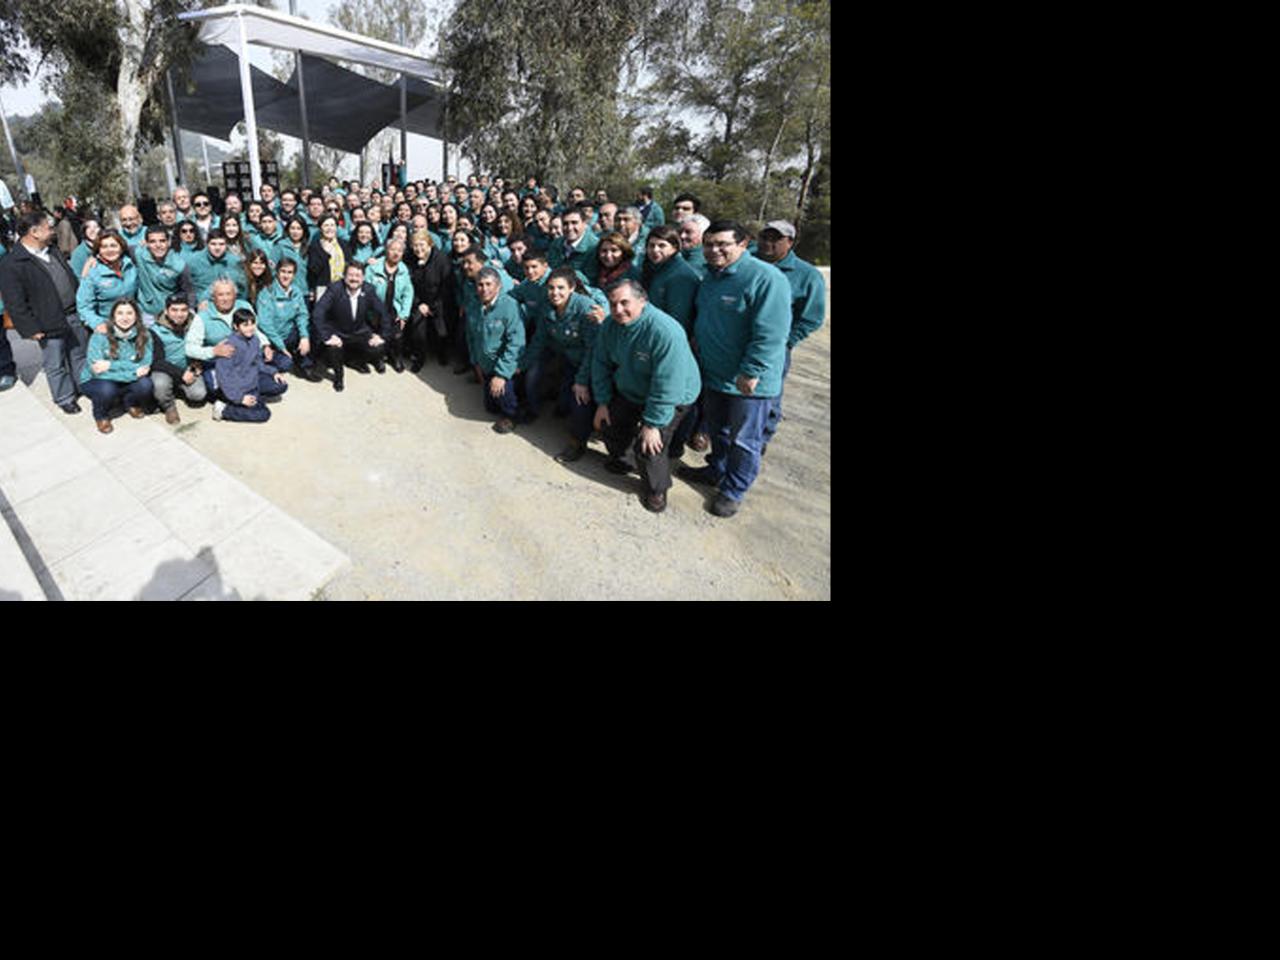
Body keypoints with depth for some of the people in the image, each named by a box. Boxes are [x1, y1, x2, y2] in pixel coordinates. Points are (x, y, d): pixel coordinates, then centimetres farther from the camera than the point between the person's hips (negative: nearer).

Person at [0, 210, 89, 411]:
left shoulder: (53, 251, 7)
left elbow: (71, 279, 16)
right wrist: (31, 329, -15)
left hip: (74, 315, 6)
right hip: (49, 325, -6)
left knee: (80, 356, 20)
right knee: (56, 366, 8)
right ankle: (65, 398, 21)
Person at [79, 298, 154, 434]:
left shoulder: (143, 335, -11)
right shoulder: (101, 335, -19)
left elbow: (144, 366, -19)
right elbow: (96, 369, -25)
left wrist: (111, 365, -28)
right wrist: (133, 372, -31)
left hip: (126, 382, 2)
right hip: (95, 381, -2)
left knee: (145, 385, -28)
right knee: (106, 389, -35)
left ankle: (131, 403, 10)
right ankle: (101, 415, 2)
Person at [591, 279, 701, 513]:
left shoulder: (665, 332, -35)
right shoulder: (610, 325, -12)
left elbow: (667, 386, -33)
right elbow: (601, 364, 0)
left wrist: (652, 424, -28)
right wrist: (602, 402, -2)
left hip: (673, 398, -7)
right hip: (627, 392, 7)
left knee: (648, 446, -14)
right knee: (608, 423, 12)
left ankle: (657, 489, 14)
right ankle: (617, 457, 45)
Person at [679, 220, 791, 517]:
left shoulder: (766, 278, -19)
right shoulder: (710, 276, 9)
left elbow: (770, 334, -24)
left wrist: (751, 373, -25)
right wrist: (697, 342, 15)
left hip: (748, 381, -8)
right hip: (714, 373, 8)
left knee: (743, 440, 7)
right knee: (716, 429, 22)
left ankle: (734, 490, 23)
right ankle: (717, 471, 43)